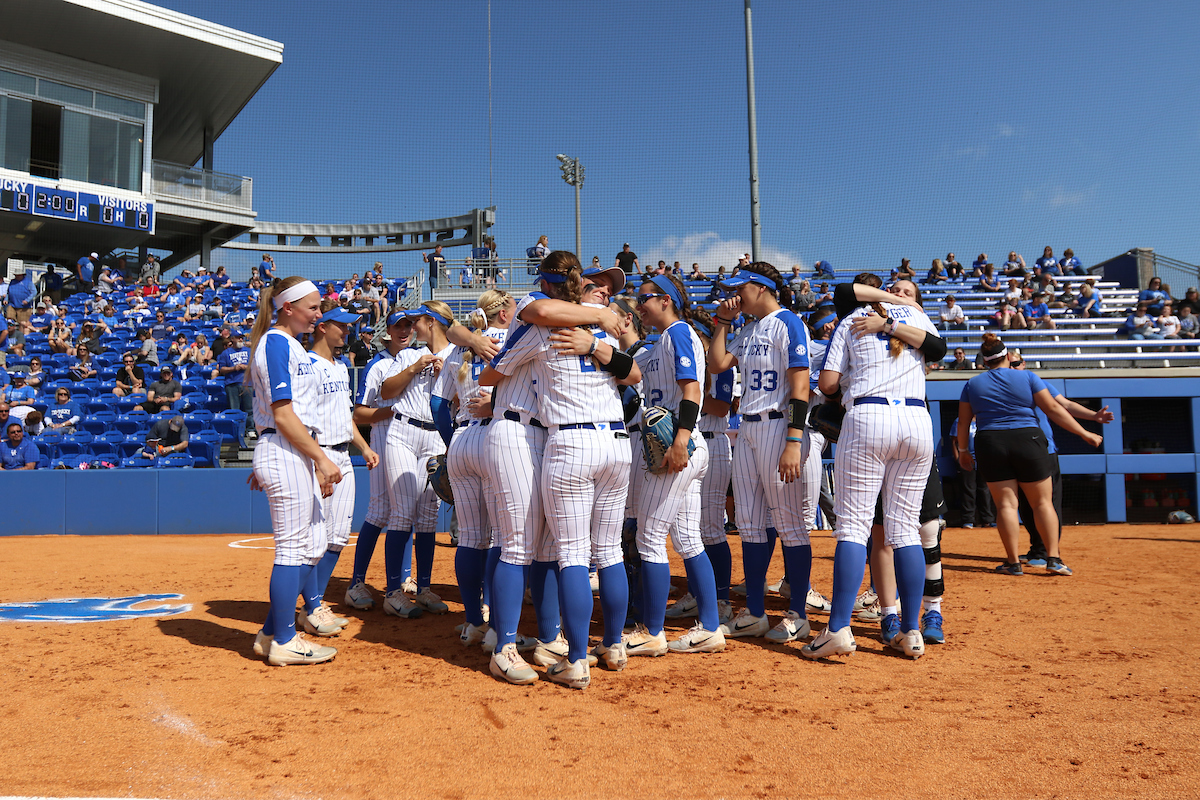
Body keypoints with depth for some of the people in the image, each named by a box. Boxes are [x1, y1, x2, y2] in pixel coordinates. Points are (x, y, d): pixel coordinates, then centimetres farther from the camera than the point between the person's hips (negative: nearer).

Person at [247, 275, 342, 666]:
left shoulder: (288, 344, 19)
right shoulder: (277, 342, -11)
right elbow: (283, 415, -18)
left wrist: (266, 464, 23)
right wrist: (321, 458, -19)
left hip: (294, 454, 10)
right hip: (285, 453, -10)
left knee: (312, 546, 12)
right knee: (293, 548, -4)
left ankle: (271, 633, 21)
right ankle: (283, 642, 7)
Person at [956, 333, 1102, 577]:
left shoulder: (972, 384, 7)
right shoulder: (1027, 377, 1)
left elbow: (963, 422, 9)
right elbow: (1053, 409, -1)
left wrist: (963, 451, 21)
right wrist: (1084, 433, 5)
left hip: (990, 446, 1)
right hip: (1028, 443, -1)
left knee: (1005, 504, 3)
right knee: (1042, 502, 7)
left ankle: (1013, 562, 2)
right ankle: (1053, 558, 4)